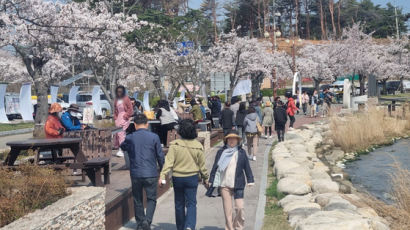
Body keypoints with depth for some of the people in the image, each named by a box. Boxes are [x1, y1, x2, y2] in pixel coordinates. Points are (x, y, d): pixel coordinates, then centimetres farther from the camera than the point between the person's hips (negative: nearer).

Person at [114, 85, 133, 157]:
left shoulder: (126, 99, -6)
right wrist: (115, 118, 13)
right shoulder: (116, 100, 14)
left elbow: (130, 109, -7)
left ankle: (121, 150, -19)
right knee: (118, 133, 2)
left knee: (121, 133, -16)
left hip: (124, 117, -7)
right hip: (118, 117, 7)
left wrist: (125, 116, -10)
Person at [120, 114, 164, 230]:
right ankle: (147, 220, -11)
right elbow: (160, 156, 0)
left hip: (135, 174, 2)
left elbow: (122, 147, 21)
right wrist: (162, 171, 11)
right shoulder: (154, 137, -5)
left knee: (137, 200, 15)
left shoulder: (130, 138, -1)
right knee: (151, 199, 8)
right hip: (151, 174, -2)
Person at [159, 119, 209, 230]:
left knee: (179, 204, 14)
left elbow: (169, 161, -15)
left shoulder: (175, 145, -10)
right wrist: (205, 178, 14)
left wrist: (162, 176, -15)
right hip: (192, 177, 0)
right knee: (191, 204, 3)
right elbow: (202, 165, 2)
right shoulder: (198, 146, -5)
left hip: (177, 178, 0)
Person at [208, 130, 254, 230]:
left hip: (238, 185, 0)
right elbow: (215, 167, 8)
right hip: (224, 184, 0)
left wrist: (250, 180, 7)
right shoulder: (221, 152, 5)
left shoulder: (242, 153, 5)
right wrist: (211, 181, 7)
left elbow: (247, 167, 10)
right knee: (227, 209, 2)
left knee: (240, 207, -6)